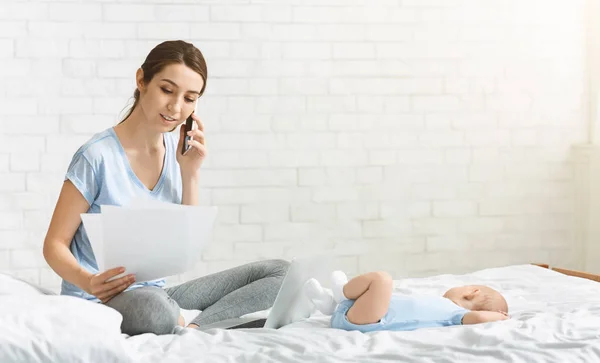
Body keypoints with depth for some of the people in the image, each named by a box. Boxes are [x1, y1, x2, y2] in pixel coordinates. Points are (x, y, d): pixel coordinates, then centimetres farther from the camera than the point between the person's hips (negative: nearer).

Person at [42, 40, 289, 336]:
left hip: (157, 293, 7)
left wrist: (190, 172, -3)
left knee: (278, 272, -8)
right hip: (98, 301, -7)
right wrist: (88, 281, -28)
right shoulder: (98, 156, -13)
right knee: (153, 306, -43)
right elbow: (55, 244, -8)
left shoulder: (177, 151, 6)